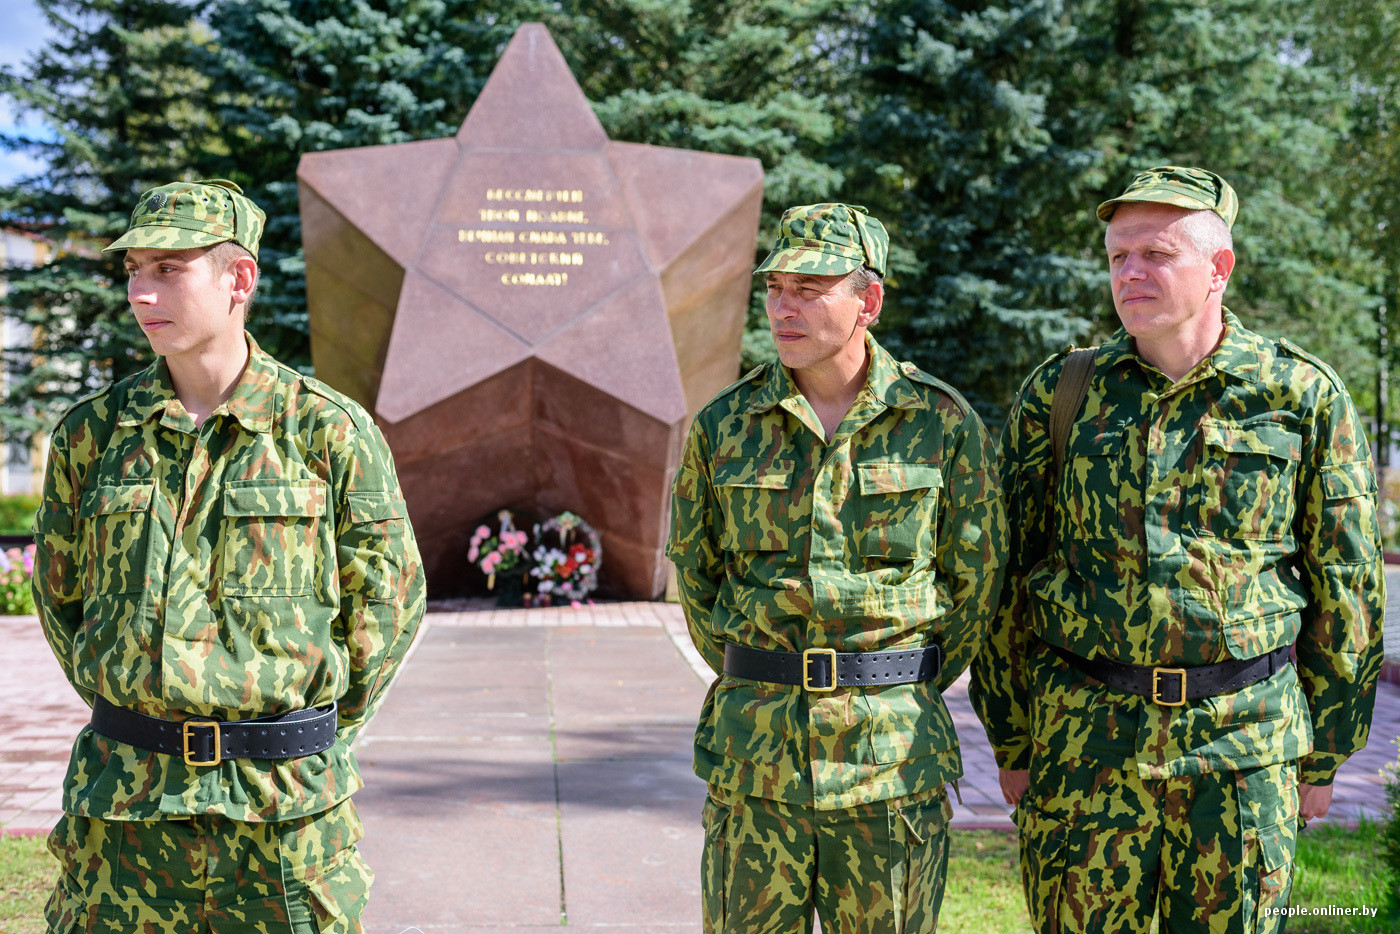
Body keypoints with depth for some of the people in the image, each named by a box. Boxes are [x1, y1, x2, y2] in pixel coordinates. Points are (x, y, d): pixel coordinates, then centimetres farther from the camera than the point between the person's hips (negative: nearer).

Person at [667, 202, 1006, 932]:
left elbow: (976, 578, 5)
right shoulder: (724, 425, 1)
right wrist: (757, 687, 12)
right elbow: (694, 571, 12)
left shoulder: (942, 424, -3)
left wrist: (903, 693, 9)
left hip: (894, 759, -1)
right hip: (753, 760, 1)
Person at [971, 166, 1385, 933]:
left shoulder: (1303, 395, 0)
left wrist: (1323, 753, 6)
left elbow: (1345, 586, 5)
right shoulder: (1058, 395, 2)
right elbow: (1005, 578, 6)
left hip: (1244, 746, 0)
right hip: (1082, 742, 1)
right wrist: (1011, 742, 5)